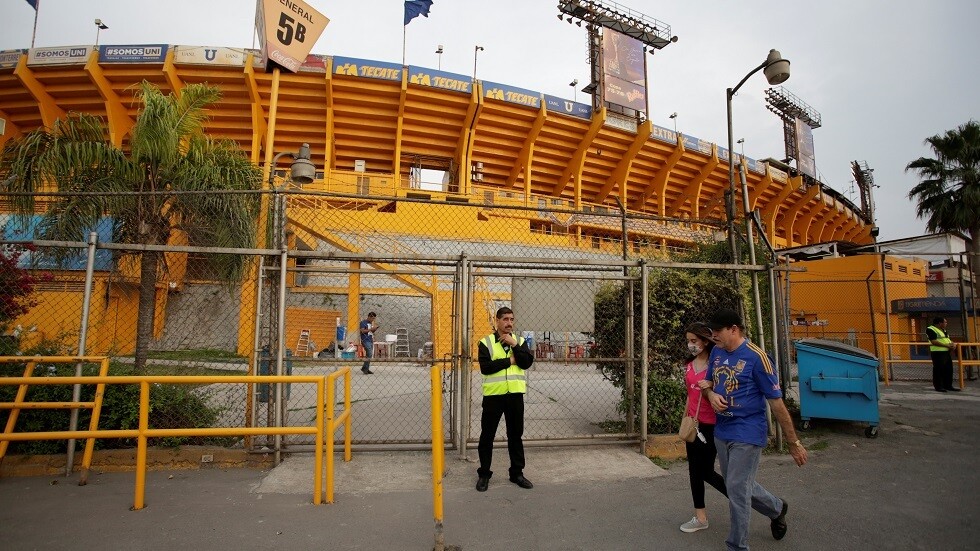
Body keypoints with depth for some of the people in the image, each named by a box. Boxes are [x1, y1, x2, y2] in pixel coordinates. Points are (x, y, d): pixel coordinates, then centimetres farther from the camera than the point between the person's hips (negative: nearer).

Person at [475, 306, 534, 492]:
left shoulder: (520, 341, 7)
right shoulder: (486, 342, -2)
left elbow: (527, 363, -8)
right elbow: (485, 367, -16)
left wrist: (514, 345, -16)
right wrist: (510, 360, -12)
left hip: (515, 394, 3)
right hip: (493, 394, -2)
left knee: (516, 435, 13)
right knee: (487, 435, 7)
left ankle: (517, 473, 27)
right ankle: (484, 474, 22)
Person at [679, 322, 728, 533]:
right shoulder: (689, 365, 7)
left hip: (710, 426, -6)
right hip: (693, 424, 7)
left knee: (706, 472, 3)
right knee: (694, 471, 11)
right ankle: (700, 516, 23)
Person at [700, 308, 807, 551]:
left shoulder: (756, 357, -18)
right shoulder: (716, 352, 2)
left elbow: (776, 402, -15)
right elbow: (707, 383, 16)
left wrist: (794, 443, -10)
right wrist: (711, 394, -8)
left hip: (747, 433, -7)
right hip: (721, 431, 7)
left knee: (737, 488, -2)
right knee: (740, 485, 20)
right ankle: (777, 508, 47)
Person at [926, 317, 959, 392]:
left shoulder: (943, 330, 21)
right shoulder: (930, 329, -10)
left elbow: (948, 340, 24)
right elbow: (934, 342, -18)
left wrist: (953, 344, 2)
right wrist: (947, 345, -20)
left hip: (947, 352, 9)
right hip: (938, 352, -9)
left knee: (949, 369, 11)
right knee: (939, 370, -6)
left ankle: (948, 385, 20)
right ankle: (938, 386, -1)